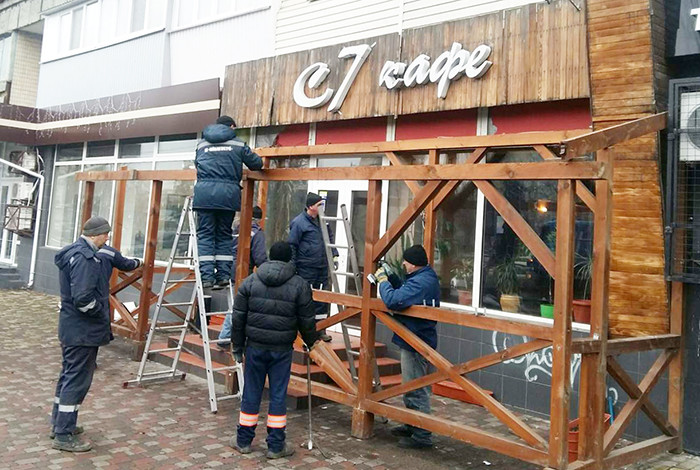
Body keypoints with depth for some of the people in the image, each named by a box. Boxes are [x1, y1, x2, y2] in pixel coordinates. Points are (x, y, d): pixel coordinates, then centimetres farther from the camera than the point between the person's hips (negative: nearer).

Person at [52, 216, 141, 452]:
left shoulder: (94, 253, 11)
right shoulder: (84, 257, -22)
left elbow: (115, 259, 31)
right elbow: (82, 298, -29)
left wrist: (135, 263, 46)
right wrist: (101, 311, -12)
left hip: (71, 328, 11)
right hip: (83, 331, -11)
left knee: (69, 376, 20)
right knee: (77, 381, -3)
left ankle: (59, 425, 33)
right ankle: (64, 436, 5)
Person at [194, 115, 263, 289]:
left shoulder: (202, 144, 18)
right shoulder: (238, 144, 11)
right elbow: (257, 164, 13)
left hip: (204, 191, 1)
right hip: (228, 193, 0)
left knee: (205, 234, 2)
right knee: (224, 234, 9)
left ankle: (207, 276, -7)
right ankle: (223, 275, 5)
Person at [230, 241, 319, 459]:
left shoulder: (250, 281, 2)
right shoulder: (300, 285, -4)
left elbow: (239, 318, 4)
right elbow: (306, 321, 0)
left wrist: (237, 347, 12)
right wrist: (311, 341, 18)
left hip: (255, 346, 2)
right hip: (282, 350, -2)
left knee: (251, 393, 11)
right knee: (278, 395, 5)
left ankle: (243, 441, 23)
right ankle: (276, 446, 12)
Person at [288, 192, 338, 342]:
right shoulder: (299, 222, -10)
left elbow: (330, 238, 23)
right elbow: (292, 245, -7)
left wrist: (334, 255, 15)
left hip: (323, 267, 6)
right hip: (306, 268, -6)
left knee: (321, 299, 9)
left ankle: (319, 328, 18)